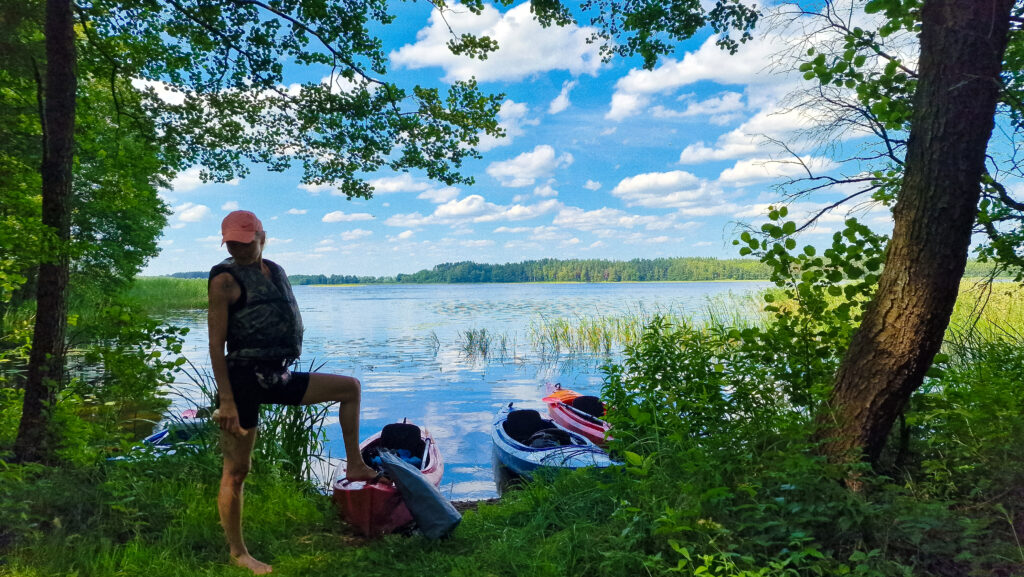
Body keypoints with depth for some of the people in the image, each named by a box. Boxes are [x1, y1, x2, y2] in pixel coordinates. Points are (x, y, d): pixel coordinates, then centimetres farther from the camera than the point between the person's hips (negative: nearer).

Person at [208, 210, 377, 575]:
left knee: (350, 388, 9)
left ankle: (355, 466, 12)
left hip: (277, 377, 7)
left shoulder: (275, 272, 12)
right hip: (244, 378, -7)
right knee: (236, 470, 2)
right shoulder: (226, 280, -9)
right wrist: (226, 400, -18)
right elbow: (216, 344, -13)